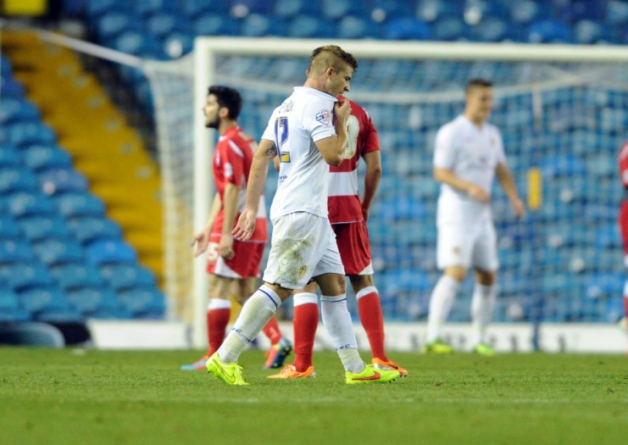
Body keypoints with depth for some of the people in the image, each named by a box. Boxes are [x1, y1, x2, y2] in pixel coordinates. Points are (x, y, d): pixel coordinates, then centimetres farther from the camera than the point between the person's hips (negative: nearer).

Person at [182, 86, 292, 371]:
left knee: (219, 289, -4)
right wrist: (208, 228, 22)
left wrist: (226, 235, -23)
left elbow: (232, 190, -20)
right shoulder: (244, 141, 19)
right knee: (246, 292, 10)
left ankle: (214, 356, -2)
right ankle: (277, 341, -4)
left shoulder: (229, 145, -13)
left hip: (238, 227, -10)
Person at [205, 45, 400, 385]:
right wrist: (342, 123, -1)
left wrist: (252, 207, 16)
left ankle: (355, 367, 12)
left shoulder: (286, 106, 18)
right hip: (302, 213, -11)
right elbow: (333, 155, -19)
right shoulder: (316, 103, -11)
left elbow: (261, 156, 17)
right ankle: (225, 357, -17)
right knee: (278, 288, -13)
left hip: (311, 214, 11)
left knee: (334, 284, 11)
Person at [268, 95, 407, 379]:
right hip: (349, 211, 3)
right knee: (363, 280, 12)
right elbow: (375, 168, 4)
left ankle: (302, 365, -3)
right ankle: (380, 358, 7)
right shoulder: (360, 114, 6)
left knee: (305, 283, 0)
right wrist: (365, 206, 15)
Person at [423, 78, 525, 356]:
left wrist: (514, 198, 4)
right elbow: (440, 173, -14)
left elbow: (501, 171, 21)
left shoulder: (492, 134, 14)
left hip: (482, 216, 8)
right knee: (455, 273, -20)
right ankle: (432, 338, -23)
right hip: (456, 215, -8)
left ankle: (479, 340, 17)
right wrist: (470, 187, -28)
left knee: (487, 277, 8)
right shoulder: (451, 133, -9)